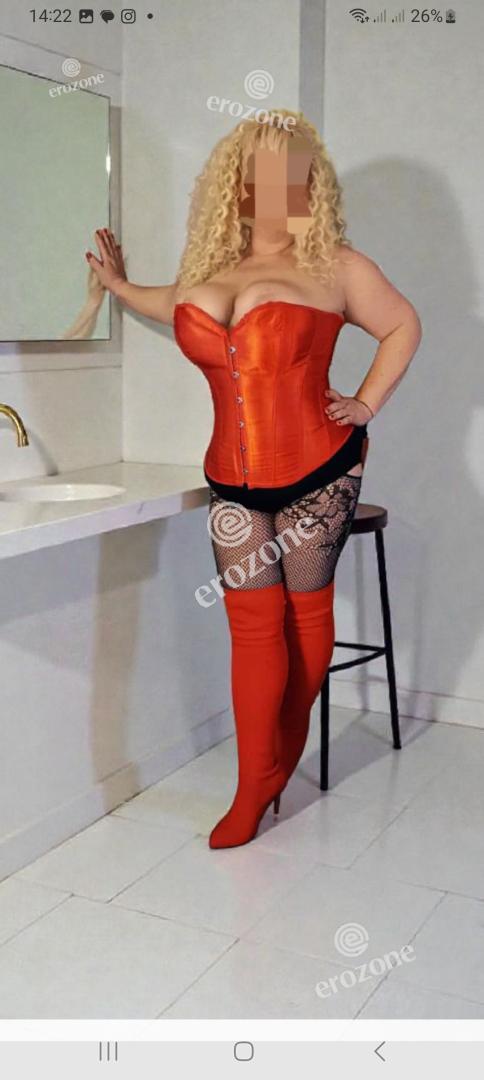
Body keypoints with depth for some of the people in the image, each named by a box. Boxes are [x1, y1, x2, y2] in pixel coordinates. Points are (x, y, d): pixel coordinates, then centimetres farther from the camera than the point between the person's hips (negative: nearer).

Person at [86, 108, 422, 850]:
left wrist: (367, 403, 4)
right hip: (234, 481, 3)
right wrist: (119, 286, 34)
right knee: (253, 627, 2)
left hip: (319, 469, -3)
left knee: (306, 607, 7)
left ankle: (285, 753, 28)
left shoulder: (336, 266, 0)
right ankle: (255, 787, 11)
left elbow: (403, 325, 11)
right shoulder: (210, 267, 10)